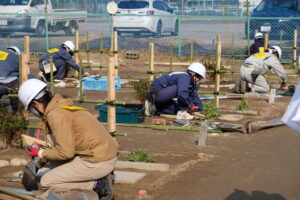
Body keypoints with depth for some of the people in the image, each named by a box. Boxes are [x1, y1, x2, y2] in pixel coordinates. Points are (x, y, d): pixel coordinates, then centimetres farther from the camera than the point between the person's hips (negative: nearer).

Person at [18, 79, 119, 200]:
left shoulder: (55, 114, -15)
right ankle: (101, 177, 13)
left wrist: (41, 154, -1)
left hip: (97, 162, -9)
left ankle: (97, 186, -5)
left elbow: (65, 152, -17)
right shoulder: (63, 107, 14)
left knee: (46, 182, -1)